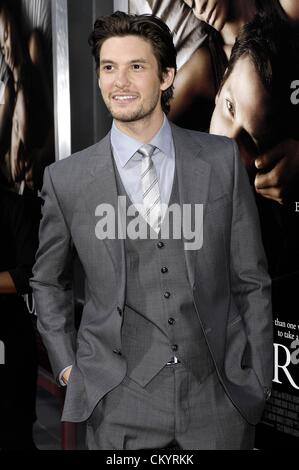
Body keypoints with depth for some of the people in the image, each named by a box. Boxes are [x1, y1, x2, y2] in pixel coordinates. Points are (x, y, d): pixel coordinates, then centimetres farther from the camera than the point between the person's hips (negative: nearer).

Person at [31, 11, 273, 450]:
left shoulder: (222, 159, -2)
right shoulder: (66, 179, -3)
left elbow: (250, 280, 2)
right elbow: (48, 282, 11)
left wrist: (258, 384, 2)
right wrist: (68, 366, 5)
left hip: (219, 396, 1)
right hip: (120, 402, 0)